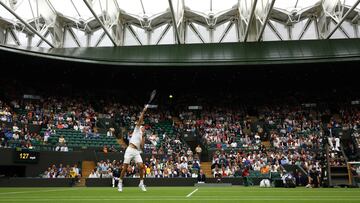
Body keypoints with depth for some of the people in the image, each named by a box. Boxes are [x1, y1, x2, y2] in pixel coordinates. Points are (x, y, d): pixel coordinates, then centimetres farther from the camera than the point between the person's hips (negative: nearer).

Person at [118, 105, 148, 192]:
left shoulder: (142, 137, 22)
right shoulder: (137, 129, 12)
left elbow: (142, 147, 8)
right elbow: (140, 120, 0)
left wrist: (143, 137, 7)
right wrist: (143, 111, -2)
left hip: (136, 151, 5)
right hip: (130, 150, -5)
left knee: (141, 166, -8)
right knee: (125, 168, -3)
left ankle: (141, 183, 6)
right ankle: (120, 183, 12)